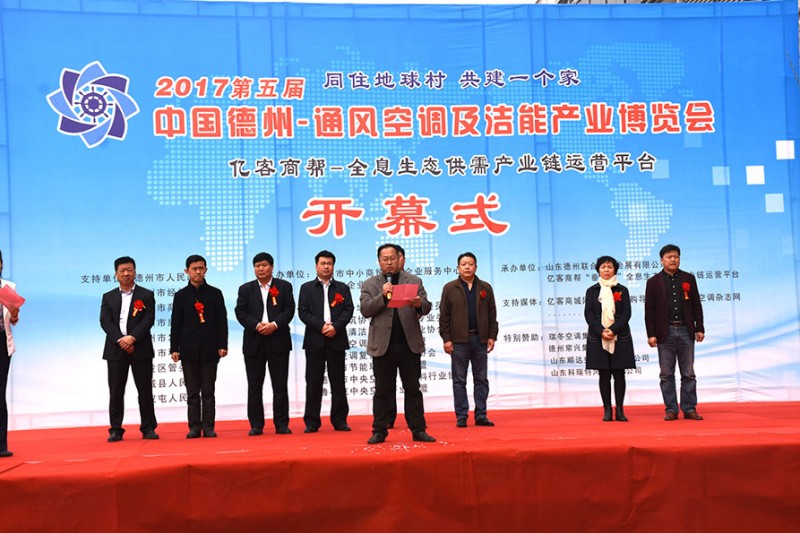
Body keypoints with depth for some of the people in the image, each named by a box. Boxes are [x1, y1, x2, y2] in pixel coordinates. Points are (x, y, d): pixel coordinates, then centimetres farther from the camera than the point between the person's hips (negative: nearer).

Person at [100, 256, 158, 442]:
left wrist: (132, 338, -18)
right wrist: (120, 340, -15)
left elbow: (149, 319, -5)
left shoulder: (146, 295, 6)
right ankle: (115, 430, 9)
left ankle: (148, 428, 8)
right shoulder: (108, 297, 12)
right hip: (115, 350, 2)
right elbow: (105, 322, 0)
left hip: (141, 349, -1)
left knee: (145, 390, 1)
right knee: (116, 391, 3)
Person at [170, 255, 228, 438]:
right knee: (192, 392, 5)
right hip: (189, 350, 1)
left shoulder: (215, 293, 5)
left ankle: (208, 426, 7)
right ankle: (194, 427, 9)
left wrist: (222, 345, -4)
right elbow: (176, 324, 5)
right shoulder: (181, 296, 6)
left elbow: (222, 321, 3)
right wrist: (174, 349, -1)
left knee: (208, 391, 3)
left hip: (209, 349, -1)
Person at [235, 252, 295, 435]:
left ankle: (282, 424, 7)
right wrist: (257, 325, -14)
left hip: (278, 341, -1)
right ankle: (256, 425, 9)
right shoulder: (245, 289, 10)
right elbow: (241, 313, 1)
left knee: (280, 385, 1)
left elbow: (289, 310, -1)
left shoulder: (284, 286, 8)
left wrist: (274, 325, -15)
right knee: (254, 386, 3)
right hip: (254, 343, 1)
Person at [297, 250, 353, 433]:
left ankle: (339, 421, 10)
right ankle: (312, 422, 5)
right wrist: (321, 326, -12)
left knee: (338, 383, 4)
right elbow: (303, 312, 0)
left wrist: (335, 327, -13)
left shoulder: (342, 288, 13)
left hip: (336, 340, 1)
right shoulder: (307, 288, 10)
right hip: (314, 341, -1)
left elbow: (348, 310, 2)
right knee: (313, 383, 0)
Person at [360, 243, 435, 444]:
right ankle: (379, 431, 10)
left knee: (413, 389, 5)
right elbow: (365, 310, -3)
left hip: (410, 343, 1)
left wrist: (419, 304, -22)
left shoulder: (414, 281, 10)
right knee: (382, 391, 5)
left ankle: (418, 430, 8)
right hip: (383, 344, -1)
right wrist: (383, 296, -17)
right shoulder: (369, 285, 8)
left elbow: (427, 307, 2)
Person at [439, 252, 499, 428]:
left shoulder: (485, 288, 9)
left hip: (480, 340, 3)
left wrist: (492, 336, 1)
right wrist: (446, 339, -7)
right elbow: (444, 316, -1)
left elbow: (492, 314, 9)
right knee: (459, 380, 1)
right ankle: (461, 417, 6)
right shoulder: (450, 288, 2)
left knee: (481, 380, 6)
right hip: (458, 341, -2)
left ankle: (481, 416, 12)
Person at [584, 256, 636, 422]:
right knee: (604, 375, 2)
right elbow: (588, 314, 1)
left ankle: (620, 410, 4)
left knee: (619, 374, 0)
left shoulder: (622, 290, 8)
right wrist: (601, 331, -13)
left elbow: (626, 313, 0)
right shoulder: (592, 291, 9)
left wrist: (613, 330, -14)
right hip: (598, 338, 0)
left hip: (620, 337, 0)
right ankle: (607, 410, 6)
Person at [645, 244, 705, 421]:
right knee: (667, 374, 2)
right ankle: (671, 410, 8)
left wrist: (699, 329, 2)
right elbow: (649, 310, 0)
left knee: (688, 373, 4)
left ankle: (689, 409, 10)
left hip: (686, 331, 1)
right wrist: (651, 334, -7)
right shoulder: (654, 282, 3)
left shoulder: (689, 279, 8)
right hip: (665, 332, -1)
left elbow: (696, 305, 8)